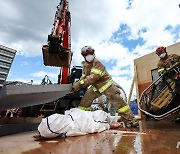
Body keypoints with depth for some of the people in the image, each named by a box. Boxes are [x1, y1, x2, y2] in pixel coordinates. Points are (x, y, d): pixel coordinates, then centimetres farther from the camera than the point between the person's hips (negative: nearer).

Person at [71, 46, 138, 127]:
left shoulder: (97, 63, -24)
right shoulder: (85, 65, 3)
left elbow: (92, 78, -32)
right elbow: (84, 76, 7)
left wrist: (79, 84, -32)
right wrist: (77, 84, -11)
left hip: (106, 85, -7)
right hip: (95, 87, 7)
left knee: (118, 101, -9)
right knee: (85, 100, 3)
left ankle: (130, 121, 0)